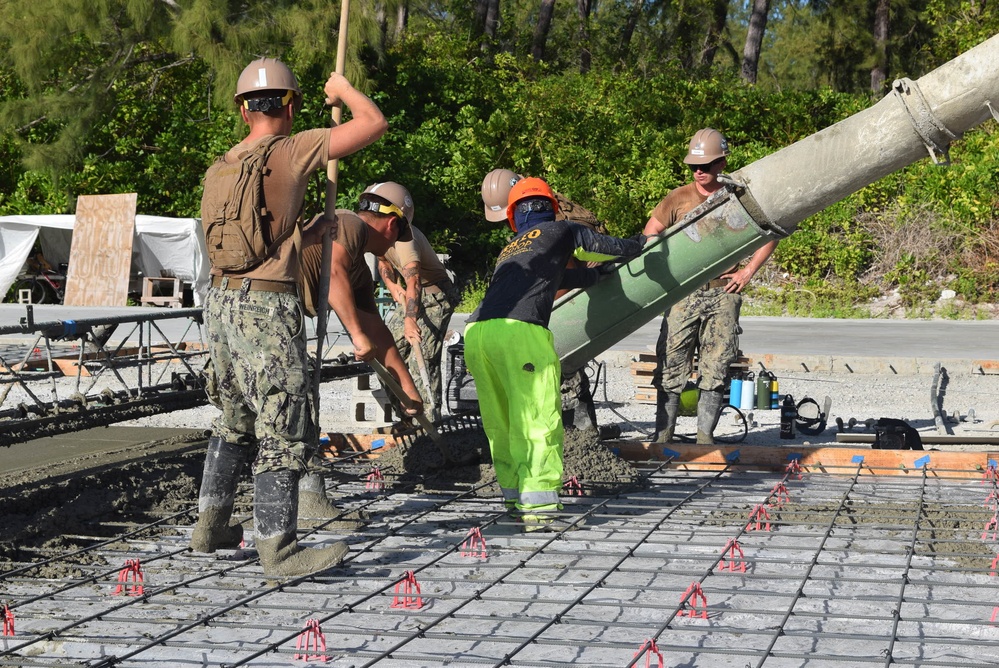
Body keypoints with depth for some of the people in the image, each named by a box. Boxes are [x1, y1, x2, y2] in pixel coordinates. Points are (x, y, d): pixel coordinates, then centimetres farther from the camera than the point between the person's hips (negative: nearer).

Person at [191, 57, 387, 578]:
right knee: (282, 432, -3)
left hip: (222, 303, 8)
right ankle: (278, 550, -3)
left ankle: (210, 526, 29)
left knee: (235, 422, 22)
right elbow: (374, 124, -6)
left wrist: (308, 235, 27)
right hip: (267, 309, -8)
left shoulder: (218, 172, 13)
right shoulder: (290, 152, -8)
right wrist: (344, 91, 13)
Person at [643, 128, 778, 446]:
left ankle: (705, 435, 6)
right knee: (671, 364, -4)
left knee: (715, 368, 1)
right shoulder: (678, 199, 4)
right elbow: (649, 235, 12)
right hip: (683, 293, 0)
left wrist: (748, 270, 5)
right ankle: (663, 435, 0)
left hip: (724, 293, 0)